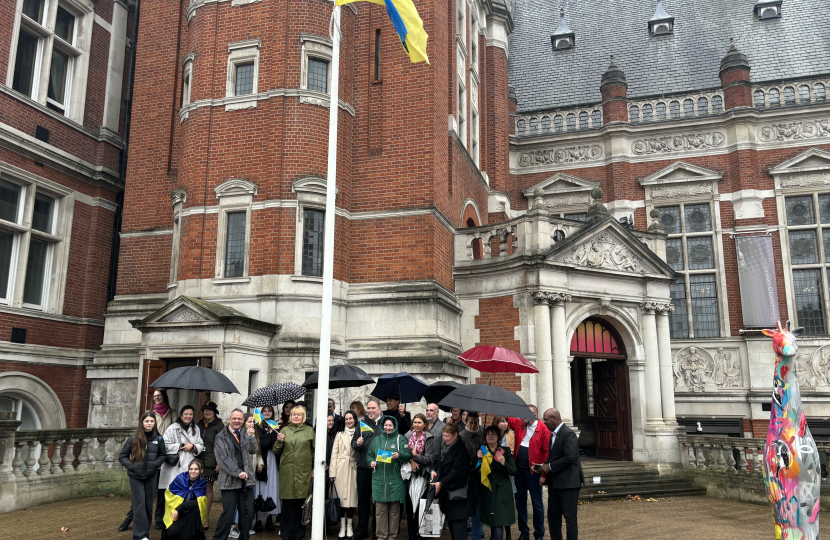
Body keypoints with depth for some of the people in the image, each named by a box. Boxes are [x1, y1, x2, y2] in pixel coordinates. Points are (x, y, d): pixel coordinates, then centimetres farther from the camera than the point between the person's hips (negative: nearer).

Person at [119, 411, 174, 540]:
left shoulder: (158, 438, 0)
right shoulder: (133, 439, -5)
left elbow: (163, 455, 12)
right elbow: (122, 457, 3)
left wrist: (156, 464, -6)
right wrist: (131, 466, -12)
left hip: (151, 477, 2)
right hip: (136, 477, -2)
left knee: (148, 505, 9)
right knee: (139, 504, -7)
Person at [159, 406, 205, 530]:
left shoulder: (196, 429, 15)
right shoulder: (173, 428, 0)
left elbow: (201, 445, 15)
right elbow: (165, 445, -7)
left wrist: (193, 447, -5)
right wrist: (181, 446, -8)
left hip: (189, 467, 4)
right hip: (173, 465, -4)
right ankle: (160, 520, 9)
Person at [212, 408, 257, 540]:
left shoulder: (246, 434, 12)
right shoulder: (221, 437, 1)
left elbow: (253, 450, 1)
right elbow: (222, 458, -7)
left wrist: (251, 437, -19)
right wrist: (238, 472, -13)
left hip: (246, 479, 4)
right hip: (229, 480, -4)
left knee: (247, 512, 5)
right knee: (228, 512, -5)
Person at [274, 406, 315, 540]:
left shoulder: (309, 430, 10)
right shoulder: (284, 430, 12)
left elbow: (314, 450, 11)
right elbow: (276, 451, 13)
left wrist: (315, 468, 5)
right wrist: (279, 442, -6)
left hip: (303, 471, -1)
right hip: (287, 471, 1)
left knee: (301, 502, 0)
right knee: (287, 503, 1)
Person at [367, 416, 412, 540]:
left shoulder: (400, 439, 6)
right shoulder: (376, 439, 15)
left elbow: (408, 454, -3)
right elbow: (369, 454, 18)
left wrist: (399, 455, -22)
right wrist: (371, 462, -2)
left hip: (395, 480, -2)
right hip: (379, 479, 2)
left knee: (394, 510, 2)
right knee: (380, 509, 2)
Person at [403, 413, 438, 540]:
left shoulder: (429, 439, -4)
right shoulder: (407, 436, 5)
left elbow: (429, 459, -5)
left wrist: (415, 455, -14)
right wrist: (411, 461, -14)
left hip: (423, 476, -3)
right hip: (410, 474, 3)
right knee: (410, 506, 5)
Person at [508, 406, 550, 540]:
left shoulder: (543, 429, -11)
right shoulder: (519, 424, 4)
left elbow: (547, 453, -12)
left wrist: (543, 474, -14)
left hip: (534, 472, -5)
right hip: (519, 470, 6)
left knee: (537, 504, 6)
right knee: (520, 502, 14)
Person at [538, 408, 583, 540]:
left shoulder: (568, 434, -15)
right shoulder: (552, 434, 13)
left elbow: (570, 457, -24)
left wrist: (550, 466, -17)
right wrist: (544, 466, 1)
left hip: (568, 482, -9)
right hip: (554, 482, 9)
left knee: (570, 517, -1)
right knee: (553, 515, 13)